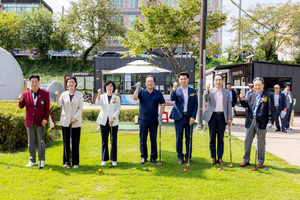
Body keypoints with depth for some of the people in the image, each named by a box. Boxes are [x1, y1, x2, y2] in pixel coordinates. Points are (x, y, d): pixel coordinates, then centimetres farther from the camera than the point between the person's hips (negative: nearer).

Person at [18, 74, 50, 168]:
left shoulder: (45, 93, -1)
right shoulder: (26, 94, 4)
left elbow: (47, 108, -1)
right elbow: (21, 106, 7)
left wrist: (45, 118, -9)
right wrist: (20, 101, -14)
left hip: (40, 122, -2)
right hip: (29, 121, 3)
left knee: (41, 141, 3)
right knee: (31, 142, 9)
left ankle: (41, 160, 13)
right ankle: (32, 160, 21)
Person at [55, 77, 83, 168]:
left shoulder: (79, 95, 3)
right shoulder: (64, 94, 7)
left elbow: (81, 108, 0)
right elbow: (59, 104, -4)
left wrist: (75, 118, -10)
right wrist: (57, 97, -22)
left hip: (76, 123, -1)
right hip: (65, 122, 1)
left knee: (75, 143, 0)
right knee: (66, 142, 4)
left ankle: (75, 162, 9)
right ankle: (66, 162, 14)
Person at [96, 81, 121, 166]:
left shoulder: (117, 98, 7)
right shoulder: (102, 97, 8)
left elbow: (118, 109, 0)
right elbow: (97, 103, -13)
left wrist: (113, 118, -14)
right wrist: (99, 94, -30)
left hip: (113, 122, -1)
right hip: (104, 121, 1)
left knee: (114, 141, 2)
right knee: (104, 141, 5)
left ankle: (113, 160, 10)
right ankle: (104, 159, 14)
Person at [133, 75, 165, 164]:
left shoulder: (158, 93, 5)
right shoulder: (141, 92, 3)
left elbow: (162, 104, 8)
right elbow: (135, 98, -14)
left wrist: (160, 115, -3)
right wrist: (137, 88, -25)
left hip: (154, 120, 0)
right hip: (143, 119, 0)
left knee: (153, 139, 6)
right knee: (142, 139, 5)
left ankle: (153, 157, 16)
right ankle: (143, 157, 17)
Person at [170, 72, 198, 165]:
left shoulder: (193, 91, 7)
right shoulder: (176, 90, 2)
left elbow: (196, 104, 4)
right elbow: (172, 99, -16)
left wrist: (193, 117, -5)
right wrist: (174, 89, -32)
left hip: (189, 118, 1)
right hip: (179, 117, -1)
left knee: (188, 138, 6)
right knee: (179, 138, 5)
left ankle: (188, 157, 18)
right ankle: (180, 157, 17)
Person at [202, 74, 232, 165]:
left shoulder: (227, 92, 8)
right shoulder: (210, 91, 4)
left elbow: (229, 106, 8)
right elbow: (206, 98, -17)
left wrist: (229, 118, 0)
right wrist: (207, 90, -37)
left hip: (222, 116, 1)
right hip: (212, 116, -1)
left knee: (221, 138, 6)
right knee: (212, 138, 5)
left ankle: (220, 158, 15)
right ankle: (213, 158, 14)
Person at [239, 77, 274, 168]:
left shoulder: (268, 95, -2)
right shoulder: (251, 95, 12)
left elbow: (270, 110, -7)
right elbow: (246, 105, 9)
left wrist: (270, 121, -15)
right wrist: (242, 99, -9)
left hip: (261, 123, -4)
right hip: (250, 121, 4)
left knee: (261, 143, 7)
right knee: (247, 141, 10)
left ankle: (260, 162, 20)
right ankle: (246, 160, 23)